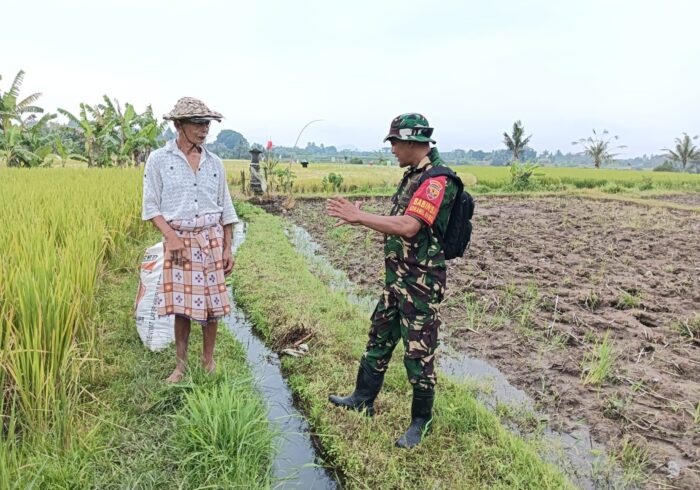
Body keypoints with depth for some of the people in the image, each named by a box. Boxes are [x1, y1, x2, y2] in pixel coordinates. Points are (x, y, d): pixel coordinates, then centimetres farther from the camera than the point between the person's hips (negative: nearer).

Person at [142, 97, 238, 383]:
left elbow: (226, 208, 10)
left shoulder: (214, 163, 7)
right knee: (181, 305, 2)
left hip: (211, 239, 3)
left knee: (211, 303, 6)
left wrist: (228, 248, 6)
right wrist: (170, 236, -15)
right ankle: (181, 364, 19)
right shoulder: (159, 160, -1)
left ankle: (208, 359, 24)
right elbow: (151, 205, -2)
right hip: (179, 239, -2)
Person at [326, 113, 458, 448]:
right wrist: (359, 219, 3)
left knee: (418, 353, 4)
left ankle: (421, 421, 23)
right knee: (379, 340, 19)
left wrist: (359, 216, -26)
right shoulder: (412, 176, 11)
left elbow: (409, 227, -31)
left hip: (422, 284, -9)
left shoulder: (437, 181, -20)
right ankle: (363, 400, 37)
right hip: (397, 279, 10)